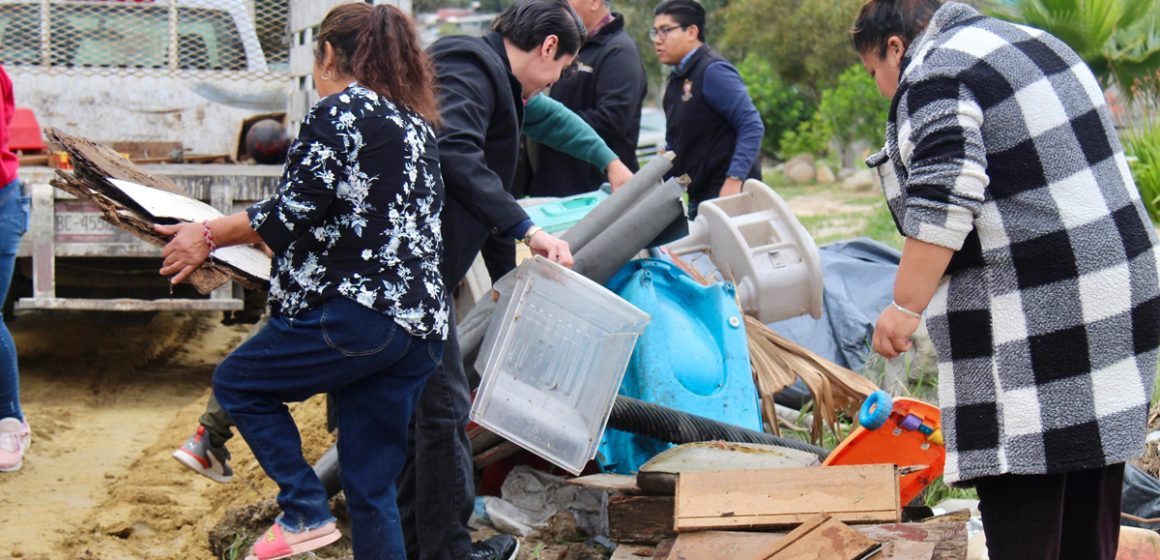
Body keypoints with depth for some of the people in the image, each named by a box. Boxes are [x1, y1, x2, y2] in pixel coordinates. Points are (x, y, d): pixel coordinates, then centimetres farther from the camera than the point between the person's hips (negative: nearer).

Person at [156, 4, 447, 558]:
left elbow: (296, 211, -12)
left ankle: (304, 512, 3)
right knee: (371, 488, 10)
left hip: (357, 312, -8)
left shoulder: (340, 110, -6)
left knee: (237, 383, 13)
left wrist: (209, 236, -2)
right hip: (420, 324, 8)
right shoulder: (416, 123, 19)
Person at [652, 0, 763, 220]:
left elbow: (752, 126, -19)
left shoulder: (713, 71, -12)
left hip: (727, 194, -9)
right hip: (699, 197, 9)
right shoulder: (676, 79, 15)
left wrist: (734, 180, -26)